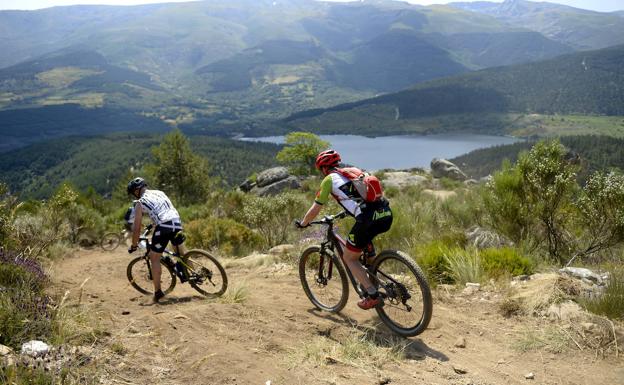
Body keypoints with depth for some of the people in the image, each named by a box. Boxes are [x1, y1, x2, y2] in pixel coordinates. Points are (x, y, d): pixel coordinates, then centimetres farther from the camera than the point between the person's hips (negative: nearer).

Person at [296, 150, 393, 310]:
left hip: (368, 219, -7)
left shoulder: (329, 179, 10)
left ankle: (373, 296, 9)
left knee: (349, 258, 14)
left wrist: (302, 223, 31)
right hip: (387, 215, 7)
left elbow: (315, 209, 14)